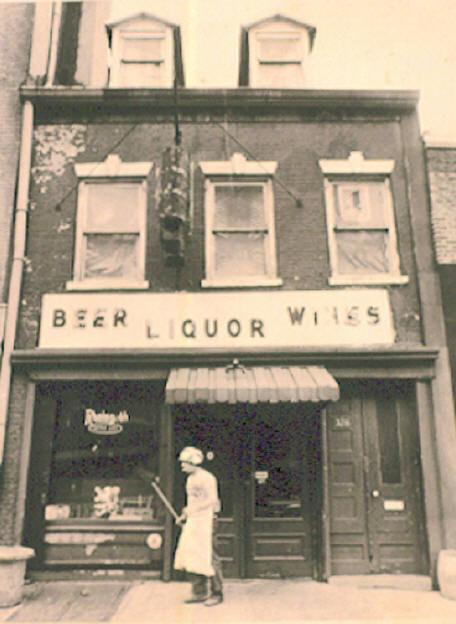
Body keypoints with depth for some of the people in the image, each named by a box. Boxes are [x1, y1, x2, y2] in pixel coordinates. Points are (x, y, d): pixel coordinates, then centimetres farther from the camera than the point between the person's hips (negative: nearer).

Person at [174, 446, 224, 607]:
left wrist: (195, 508, -26)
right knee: (191, 557, 8)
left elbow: (213, 500, -18)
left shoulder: (207, 478, -11)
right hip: (192, 521, 9)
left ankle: (216, 593, 6)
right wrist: (184, 516, 15)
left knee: (209, 557, -5)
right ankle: (199, 592, 19)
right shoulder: (190, 479, 16)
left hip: (206, 520, -9)